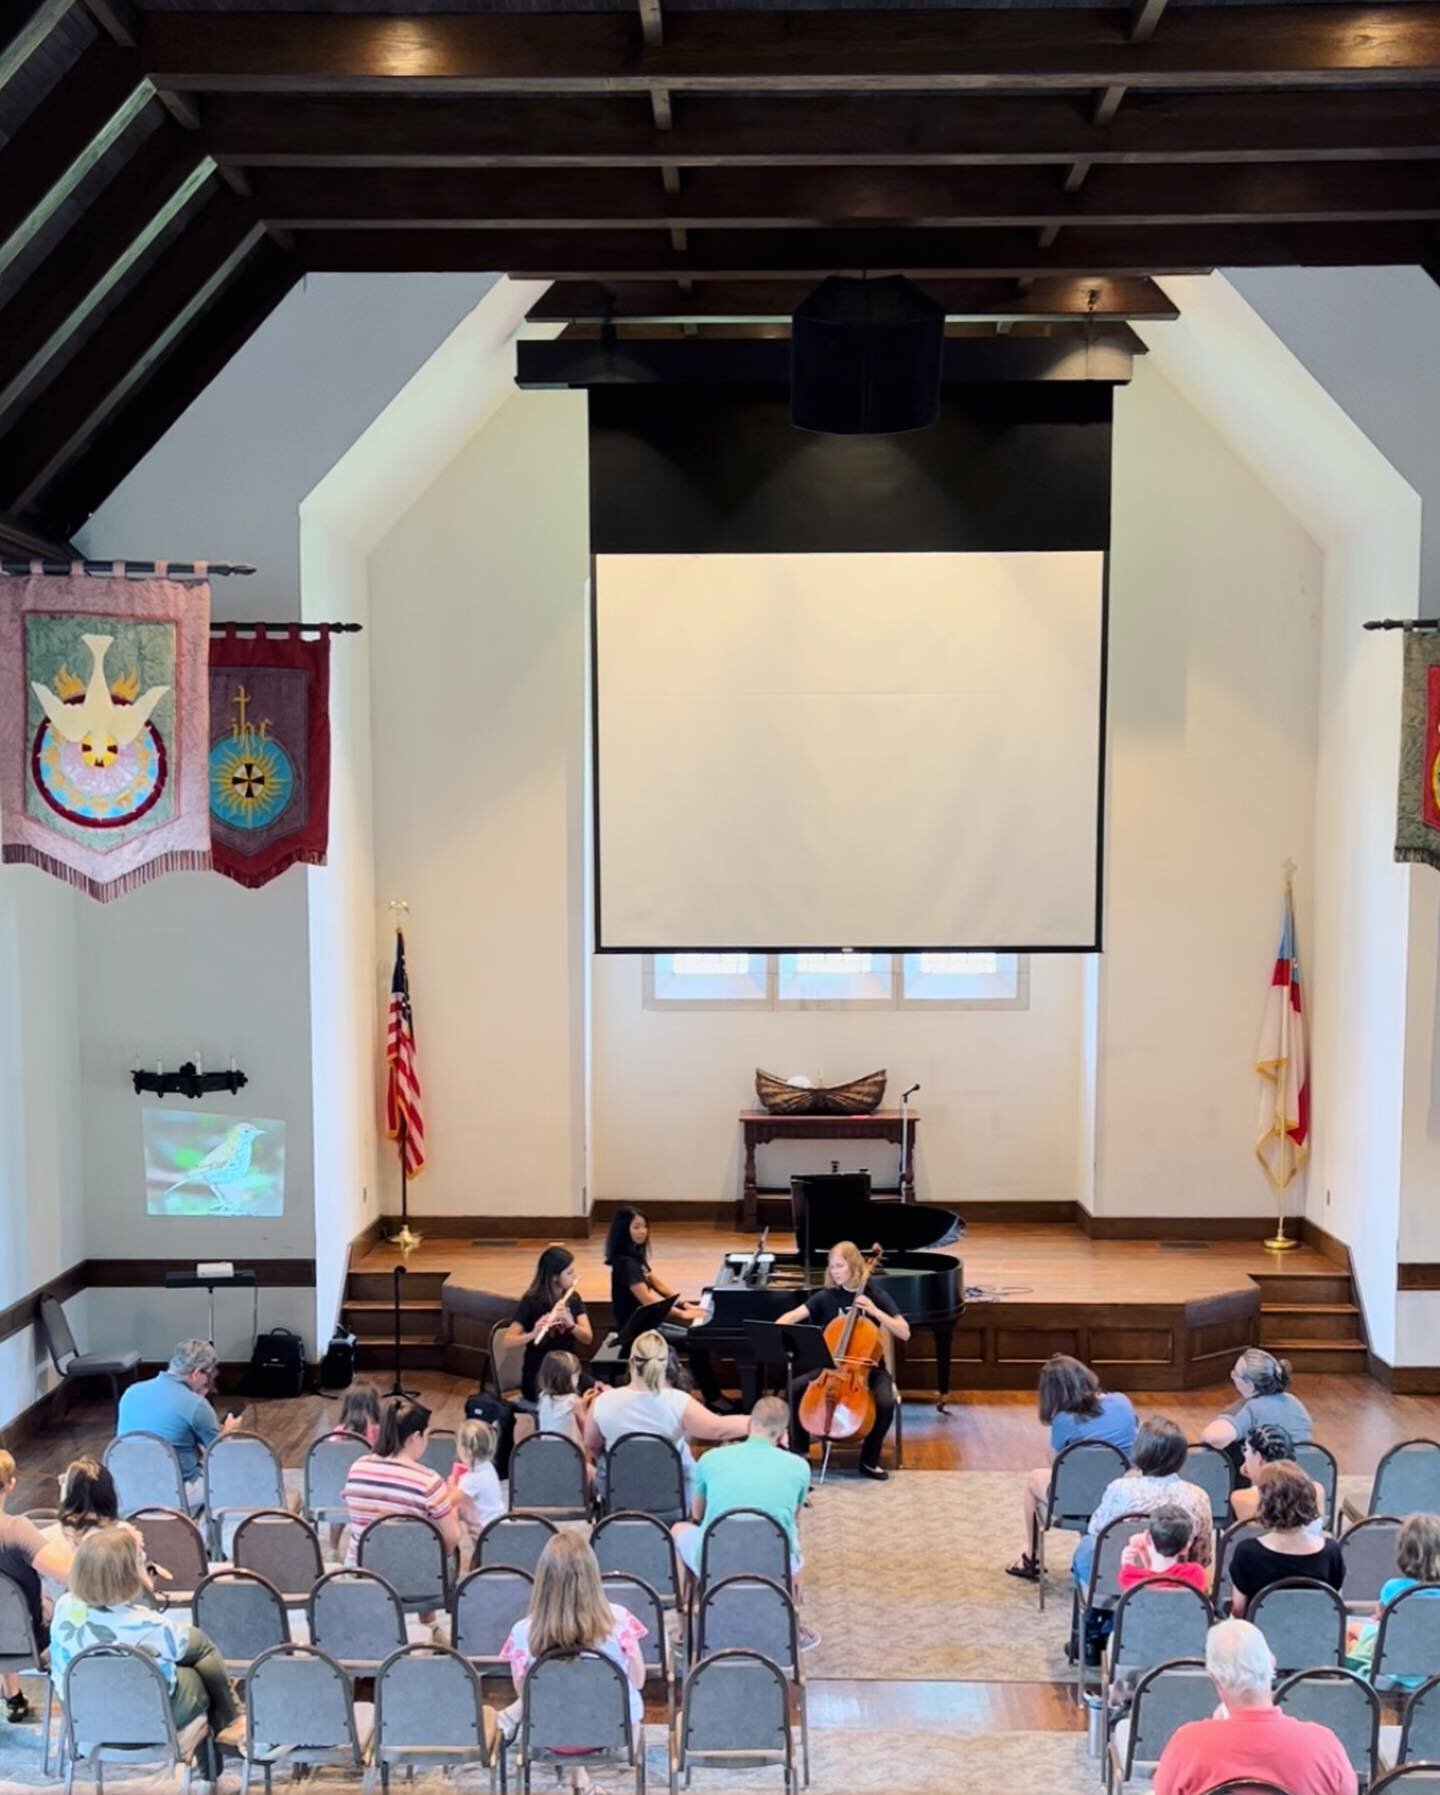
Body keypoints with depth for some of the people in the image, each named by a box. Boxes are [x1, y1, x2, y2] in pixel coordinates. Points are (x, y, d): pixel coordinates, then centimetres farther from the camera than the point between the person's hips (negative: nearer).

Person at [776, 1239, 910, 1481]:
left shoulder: (876, 1295, -5)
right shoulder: (827, 1296, 0)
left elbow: (905, 1333, -11)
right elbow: (792, 1316, -11)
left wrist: (874, 1311, -22)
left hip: (870, 1367, -2)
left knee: (886, 1403, -32)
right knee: (795, 1389, -22)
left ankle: (869, 1460, -7)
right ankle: (799, 1451, -1)